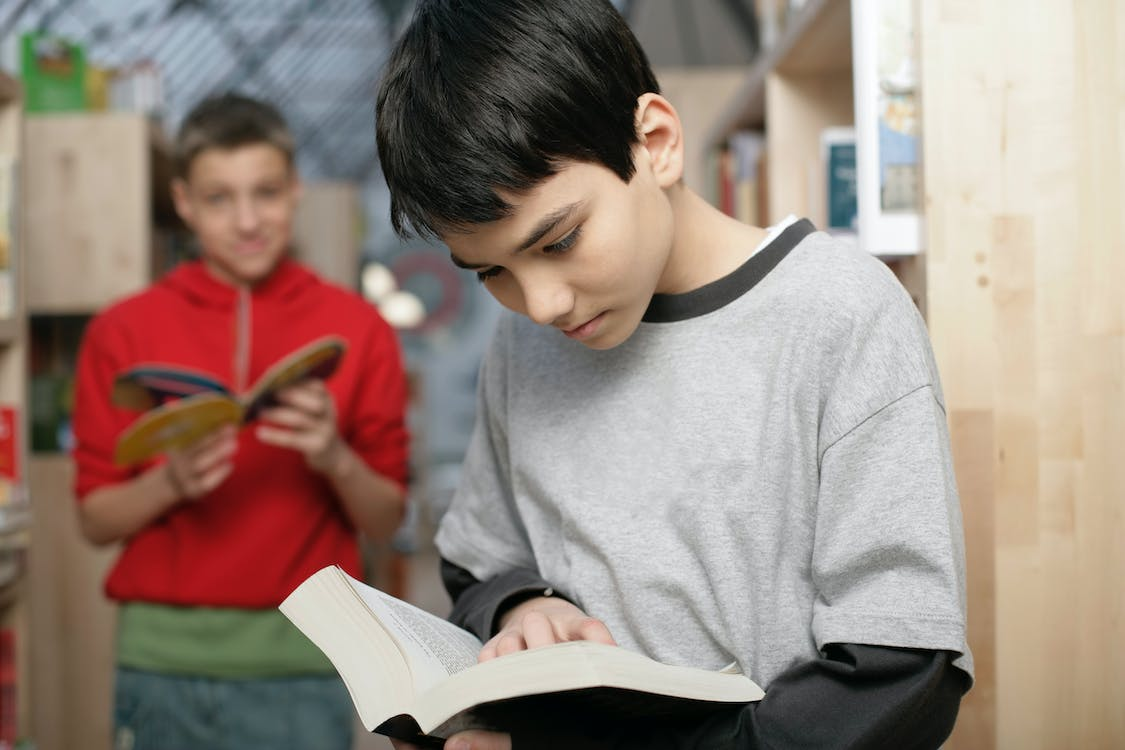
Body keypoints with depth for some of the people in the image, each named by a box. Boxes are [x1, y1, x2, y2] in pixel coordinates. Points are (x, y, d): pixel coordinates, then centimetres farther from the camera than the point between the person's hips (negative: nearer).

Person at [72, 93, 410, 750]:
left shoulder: (358, 328, 3)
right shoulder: (125, 331, 4)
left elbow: (387, 519, 3)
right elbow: (96, 519, 4)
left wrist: (335, 459, -16)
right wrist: (171, 481, -15)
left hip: (300, 655, 0)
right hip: (165, 654, 1)